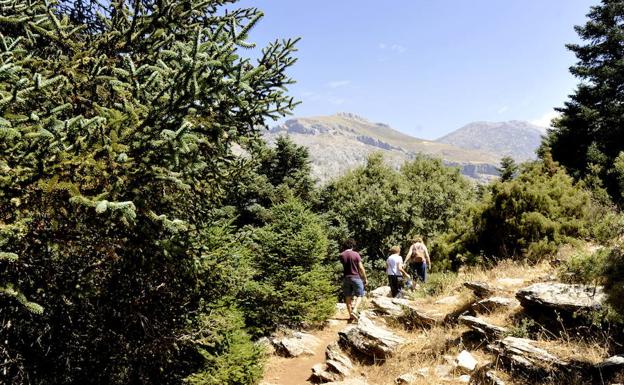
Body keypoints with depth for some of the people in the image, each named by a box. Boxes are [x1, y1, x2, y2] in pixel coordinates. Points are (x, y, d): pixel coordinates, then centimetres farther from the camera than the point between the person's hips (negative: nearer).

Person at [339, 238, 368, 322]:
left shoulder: (341, 255, 0)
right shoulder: (356, 254, -10)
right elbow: (361, 268, -8)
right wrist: (365, 278, 2)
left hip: (346, 278, 3)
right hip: (356, 277, -3)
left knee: (348, 298, 10)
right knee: (359, 295, 9)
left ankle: (351, 316, 13)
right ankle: (354, 310, -12)